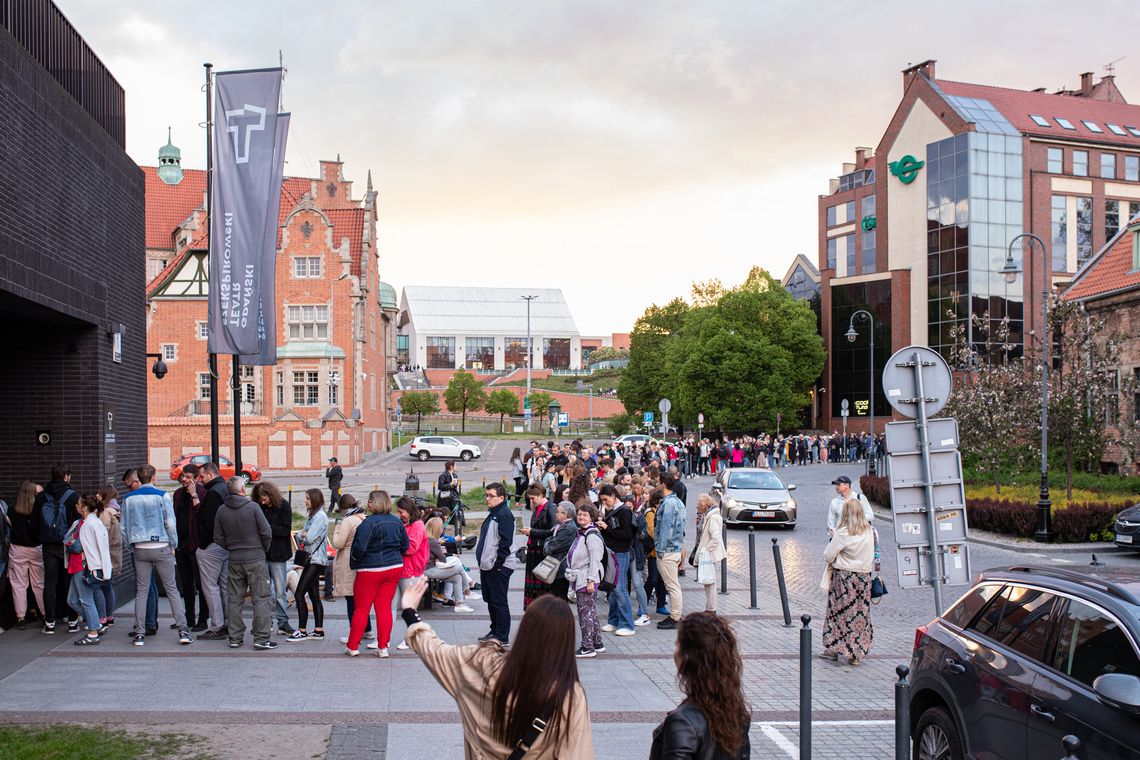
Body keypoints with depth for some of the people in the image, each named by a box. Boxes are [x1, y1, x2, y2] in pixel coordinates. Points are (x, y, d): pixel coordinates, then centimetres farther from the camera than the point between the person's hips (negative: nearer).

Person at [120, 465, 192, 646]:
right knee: (172, 589, 2)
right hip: (161, 548, -2)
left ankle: (139, 633, 6)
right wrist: (174, 545, 4)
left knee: (141, 591, 8)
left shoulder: (128, 498, 4)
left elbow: (124, 527, 7)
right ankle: (183, 630, -1)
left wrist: (131, 547, 16)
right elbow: (171, 523, -8)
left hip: (140, 549, 2)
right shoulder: (162, 496, -6)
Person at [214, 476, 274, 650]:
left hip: (234, 561, 4)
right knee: (260, 599, 0)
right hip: (255, 559, -4)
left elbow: (218, 538, 5)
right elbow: (266, 532, -10)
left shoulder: (222, 511, 2)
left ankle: (235, 638, 14)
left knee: (235, 600, 12)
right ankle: (261, 638, -2)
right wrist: (263, 549, 7)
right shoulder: (252, 507, -11)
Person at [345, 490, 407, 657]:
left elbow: (359, 548, -22)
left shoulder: (369, 522, -18)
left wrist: (354, 561, -3)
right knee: (385, 607, 9)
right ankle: (383, 647, 9)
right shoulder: (397, 521, 3)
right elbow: (405, 545, 11)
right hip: (395, 568, 6)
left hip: (371, 570, -6)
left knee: (361, 608, 5)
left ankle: (352, 646, 12)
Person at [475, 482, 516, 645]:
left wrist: (497, 563, -20)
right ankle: (495, 631, 28)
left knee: (499, 601, -4)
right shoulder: (493, 514, 16)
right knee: (490, 600, 17)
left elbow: (505, 542, -21)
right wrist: (483, 562, 17)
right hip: (488, 565, 10)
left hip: (499, 567, -10)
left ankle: (502, 637, 2)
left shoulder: (504, 515, -15)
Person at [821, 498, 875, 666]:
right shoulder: (869, 531, 2)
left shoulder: (843, 533, -15)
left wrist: (832, 540, 5)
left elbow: (828, 556, -11)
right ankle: (858, 653, 13)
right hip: (864, 576, 5)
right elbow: (871, 556, 11)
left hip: (844, 576, -5)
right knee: (861, 614, 9)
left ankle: (833, 649, 12)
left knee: (840, 613, 6)